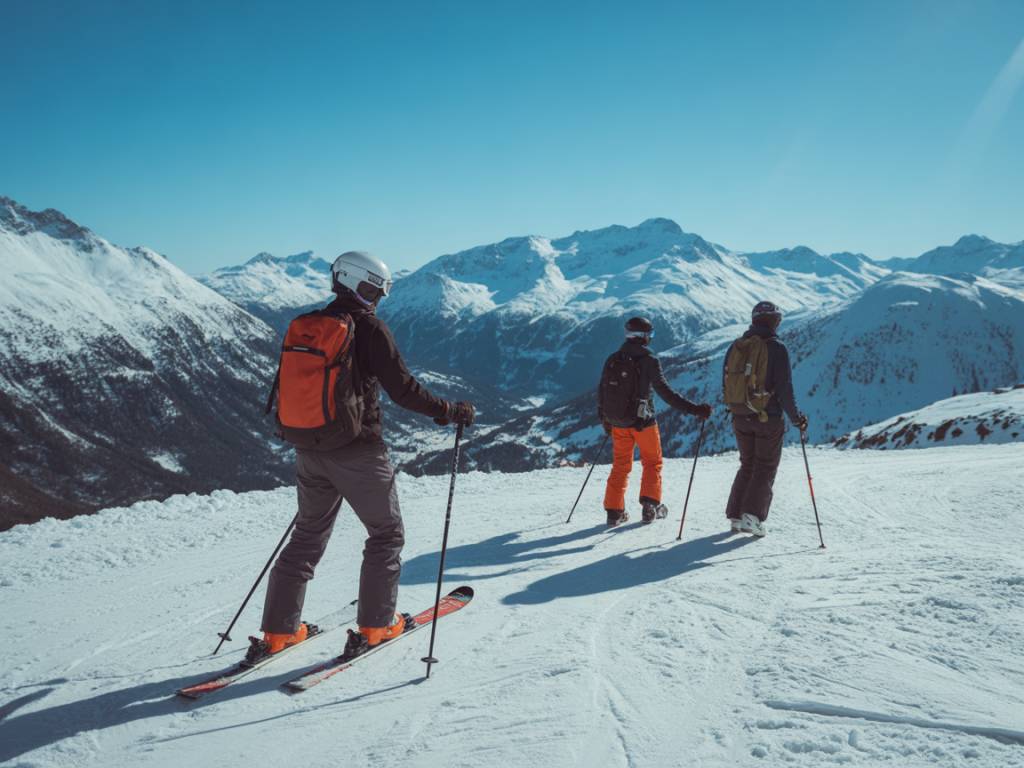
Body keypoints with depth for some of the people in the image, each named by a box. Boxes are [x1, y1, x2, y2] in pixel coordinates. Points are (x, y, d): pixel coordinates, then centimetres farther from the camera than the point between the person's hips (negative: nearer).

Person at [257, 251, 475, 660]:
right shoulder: (370, 328, -12)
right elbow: (403, 389, -15)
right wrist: (451, 412, -3)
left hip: (310, 451, 6)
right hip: (357, 452, -6)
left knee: (307, 537, 17)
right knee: (386, 534, 11)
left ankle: (278, 632, 18)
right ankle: (375, 625, 13)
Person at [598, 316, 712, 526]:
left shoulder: (613, 360, 1)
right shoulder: (649, 361, -14)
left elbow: (601, 392, 8)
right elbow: (666, 393, -19)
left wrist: (605, 419, 23)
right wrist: (694, 409, -18)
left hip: (618, 422, 4)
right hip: (643, 422, -4)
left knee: (620, 465, 15)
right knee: (652, 462, 15)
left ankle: (614, 510, 12)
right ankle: (650, 505, 7)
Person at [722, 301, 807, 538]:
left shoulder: (735, 346, 4)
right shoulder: (776, 348, -12)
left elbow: (726, 383, 9)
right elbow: (784, 388, -14)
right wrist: (795, 417, -5)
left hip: (741, 418, 5)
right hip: (768, 418, -5)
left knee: (747, 465, 17)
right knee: (766, 467, 7)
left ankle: (736, 516, 12)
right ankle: (753, 515, -4)